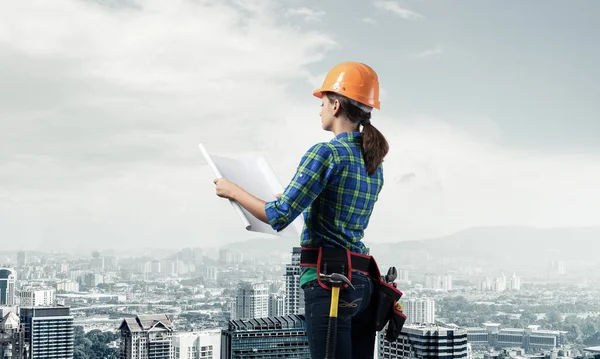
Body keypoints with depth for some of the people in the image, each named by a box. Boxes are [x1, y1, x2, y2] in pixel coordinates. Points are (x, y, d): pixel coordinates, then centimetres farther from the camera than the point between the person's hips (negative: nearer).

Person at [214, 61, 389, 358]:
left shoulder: (325, 153, -12)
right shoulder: (374, 163, 13)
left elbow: (278, 217, -14)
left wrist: (233, 190, 0)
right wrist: (300, 200, 38)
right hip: (363, 281, 8)